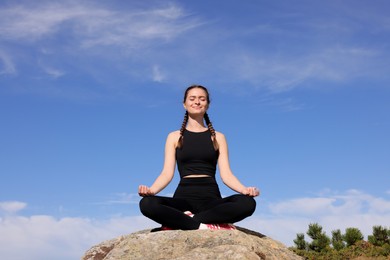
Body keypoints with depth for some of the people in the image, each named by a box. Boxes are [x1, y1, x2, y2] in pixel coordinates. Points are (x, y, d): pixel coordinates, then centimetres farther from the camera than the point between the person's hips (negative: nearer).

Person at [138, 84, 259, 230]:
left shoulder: (218, 137, 17)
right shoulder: (174, 137, 16)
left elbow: (226, 174, 7)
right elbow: (167, 173, 5)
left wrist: (244, 190, -15)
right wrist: (151, 190, -17)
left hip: (211, 198, 1)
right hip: (184, 197, -1)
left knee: (247, 203, -31)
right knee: (147, 204, -32)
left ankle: (180, 221, -27)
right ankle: (206, 226, -29)